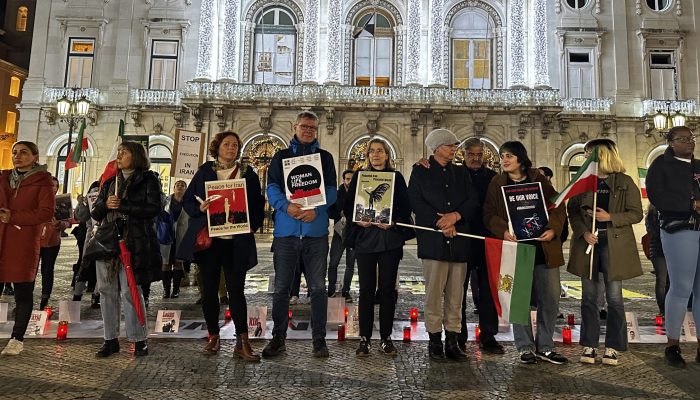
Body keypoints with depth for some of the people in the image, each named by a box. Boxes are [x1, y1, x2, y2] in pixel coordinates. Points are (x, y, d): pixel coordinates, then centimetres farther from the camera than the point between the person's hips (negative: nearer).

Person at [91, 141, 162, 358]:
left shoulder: (148, 180, 4)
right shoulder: (110, 181, 20)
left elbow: (154, 209, -9)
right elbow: (95, 213, 18)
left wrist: (122, 206, -12)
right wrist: (105, 204, -4)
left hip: (134, 243, -5)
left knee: (130, 291, -7)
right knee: (107, 290, 5)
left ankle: (139, 340, 3)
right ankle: (111, 339, 16)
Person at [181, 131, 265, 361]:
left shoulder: (248, 174, 7)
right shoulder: (204, 171, 8)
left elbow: (259, 204, 10)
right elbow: (188, 200, 8)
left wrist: (253, 226, -5)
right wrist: (199, 208, -13)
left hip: (237, 242, -1)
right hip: (209, 239, 1)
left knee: (236, 290, -1)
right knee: (209, 289, 8)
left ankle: (242, 342, 5)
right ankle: (213, 336, 24)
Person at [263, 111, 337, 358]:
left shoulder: (325, 157, 13)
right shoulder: (281, 156, 13)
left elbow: (332, 190, 4)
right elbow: (272, 188, 3)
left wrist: (317, 210, -15)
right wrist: (286, 206, -18)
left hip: (316, 230, 0)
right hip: (285, 230, 1)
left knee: (317, 288, 4)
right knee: (281, 287, 6)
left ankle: (319, 340, 15)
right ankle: (278, 339, 19)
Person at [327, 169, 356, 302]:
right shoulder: (336, 194, 6)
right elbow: (330, 212, 3)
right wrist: (340, 214, -13)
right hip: (339, 232, 0)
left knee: (350, 265, 7)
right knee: (333, 263, -4)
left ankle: (346, 291, 17)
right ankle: (331, 290, 9)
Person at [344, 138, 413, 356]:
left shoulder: (396, 177, 9)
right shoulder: (359, 177, 11)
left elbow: (406, 207, 4)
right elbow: (348, 207, 8)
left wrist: (393, 223, -12)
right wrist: (358, 220, -9)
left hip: (390, 239, 0)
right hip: (365, 238, 1)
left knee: (387, 288, 3)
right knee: (366, 289, 2)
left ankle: (386, 338, 14)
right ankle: (364, 338, 11)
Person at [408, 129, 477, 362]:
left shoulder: (461, 173, 20)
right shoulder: (421, 171, 7)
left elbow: (473, 201, 9)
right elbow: (416, 202, -5)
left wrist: (455, 215, -10)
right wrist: (441, 224, -11)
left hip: (459, 241, 4)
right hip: (433, 241, -4)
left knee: (456, 294, 5)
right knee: (434, 293, -2)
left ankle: (452, 342, 14)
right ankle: (435, 341, 8)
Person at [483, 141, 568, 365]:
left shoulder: (539, 180, 8)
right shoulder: (497, 183, 6)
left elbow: (558, 207, 4)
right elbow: (489, 214, 0)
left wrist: (553, 229, -14)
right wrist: (503, 230, -19)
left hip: (543, 248, 2)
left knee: (550, 298, 5)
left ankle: (545, 347, 21)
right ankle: (525, 347, 18)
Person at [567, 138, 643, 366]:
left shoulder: (624, 182, 1)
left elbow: (636, 214, 0)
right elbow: (572, 211, 6)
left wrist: (610, 217, -14)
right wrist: (584, 232, -9)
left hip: (614, 245, -2)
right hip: (587, 243, 3)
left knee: (614, 297, 0)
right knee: (589, 296, 6)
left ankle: (613, 347, 14)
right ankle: (589, 345, 15)